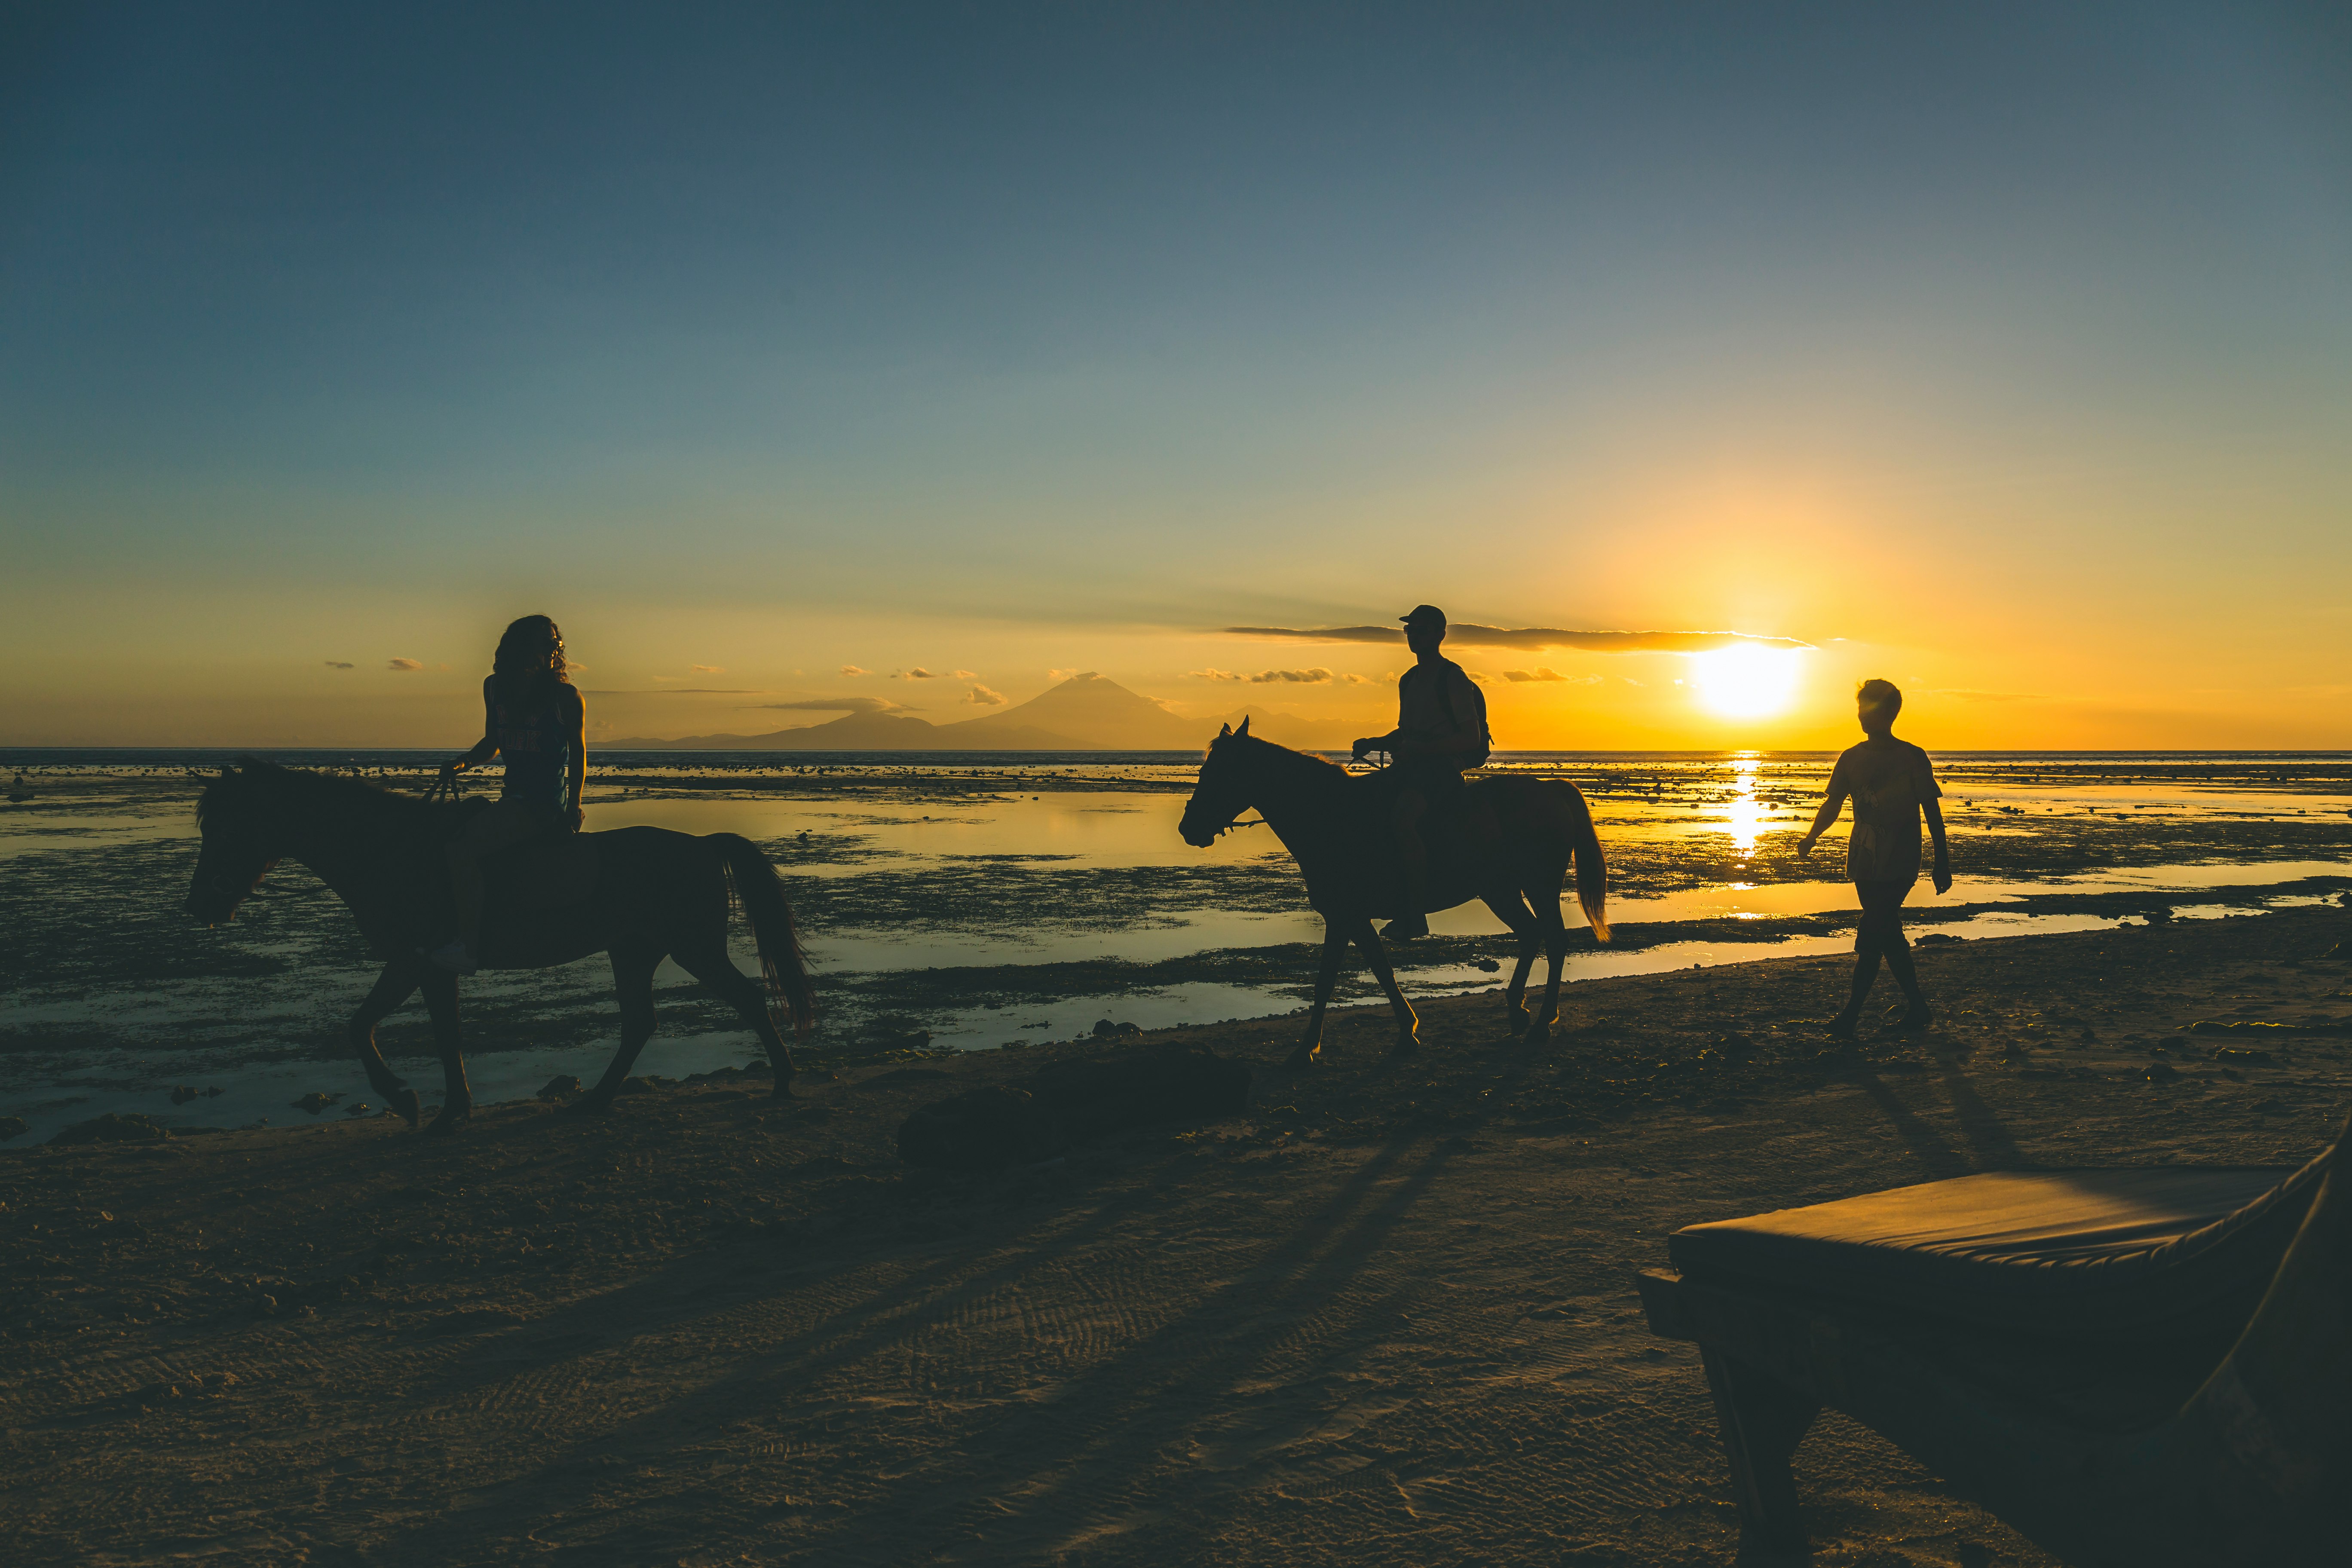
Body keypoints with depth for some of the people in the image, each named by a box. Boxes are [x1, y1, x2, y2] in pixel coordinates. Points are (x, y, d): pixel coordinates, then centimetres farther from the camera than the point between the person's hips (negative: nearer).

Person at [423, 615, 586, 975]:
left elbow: (578, 752, 0)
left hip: (547, 803, -8)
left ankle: (468, 947, -17)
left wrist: (574, 807, -6)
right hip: (514, 796, 8)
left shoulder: (566, 696, -7)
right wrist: (464, 763, 2)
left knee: (463, 850, -22)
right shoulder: (495, 687, 9)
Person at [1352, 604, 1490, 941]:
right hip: (1410, 767, 9)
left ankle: (1416, 913, -29)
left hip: (1444, 768, -9)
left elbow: (1471, 738, -12)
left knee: (1401, 816, -35)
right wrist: (1373, 744, 10)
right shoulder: (1409, 680, 19)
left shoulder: (1453, 678, -6)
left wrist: (1420, 749, -21)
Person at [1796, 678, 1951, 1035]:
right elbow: (1832, 804, 8)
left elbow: (1932, 811, -1)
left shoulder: (1912, 758, -4)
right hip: (1865, 862, 5)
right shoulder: (1852, 758, 9)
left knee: (1871, 937, -12)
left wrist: (1943, 862, -2)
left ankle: (1851, 1013, -10)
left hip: (1899, 864, -5)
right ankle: (1917, 1008, 22)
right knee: (1888, 936, 10)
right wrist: (1811, 836, -7)